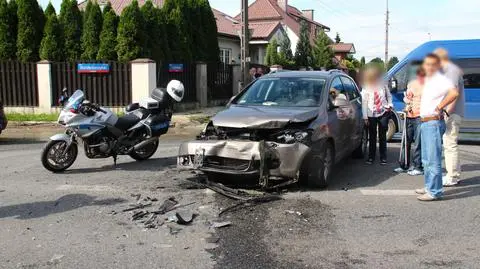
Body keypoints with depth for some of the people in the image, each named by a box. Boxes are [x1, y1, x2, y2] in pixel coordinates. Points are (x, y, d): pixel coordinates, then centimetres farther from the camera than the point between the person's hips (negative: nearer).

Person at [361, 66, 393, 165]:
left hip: (383, 113, 1)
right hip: (371, 115, -1)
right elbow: (364, 103, -3)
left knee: (382, 136, 4)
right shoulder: (365, 89, -1)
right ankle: (371, 157, 14)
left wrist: (389, 105, -1)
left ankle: (383, 158, 11)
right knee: (372, 137, 4)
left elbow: (389, 96, 18)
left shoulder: (383, 86, 5)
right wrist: (365, 117, -7)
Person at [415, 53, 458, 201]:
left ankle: (435, 191, -5)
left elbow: (454, 93, -31)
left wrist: (439, 107, -22)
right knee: (426, 159, 17)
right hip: (425, 122, 10)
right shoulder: (427, 80, 16)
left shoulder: (440, 79, -12)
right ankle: (429, 187, 26)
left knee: (433, 159, -9)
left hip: (434, 123, -10)